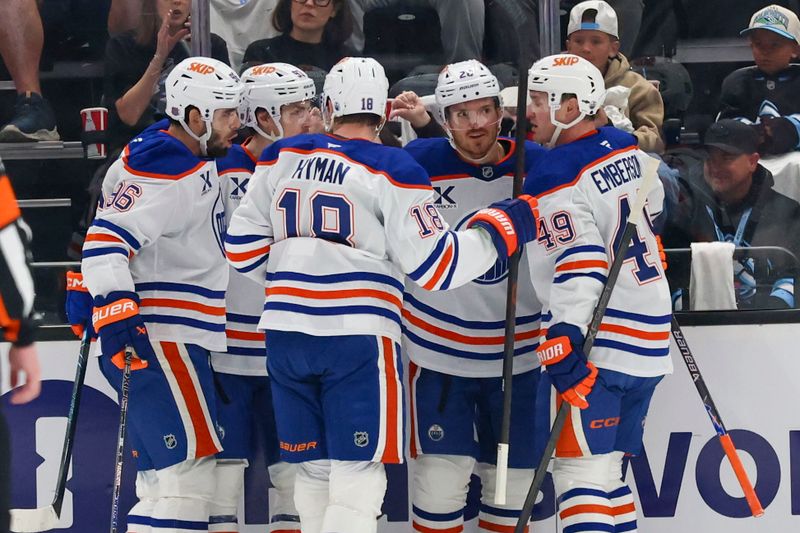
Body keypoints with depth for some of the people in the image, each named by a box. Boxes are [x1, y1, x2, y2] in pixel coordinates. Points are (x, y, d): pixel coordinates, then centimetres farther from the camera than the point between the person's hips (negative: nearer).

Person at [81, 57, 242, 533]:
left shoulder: (195, 164, 16)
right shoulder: (162, 173, -16)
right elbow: (106, 242, -24)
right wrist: (116, 312, -31)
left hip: (179, 340, 11)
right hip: (156, 341, -11)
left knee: (169, 477, 12)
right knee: (187, 477, -15)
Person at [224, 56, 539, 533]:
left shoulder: (283, 157, 8)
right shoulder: (393, 171, -6)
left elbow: (243, 244, 13)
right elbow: (434, 266, -8)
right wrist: (503, 227, 3)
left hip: (286, 332, 5)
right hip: (357, 337, -5)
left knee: (314, 471, 15)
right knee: (357, 477, -3)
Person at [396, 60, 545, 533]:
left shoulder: (536, 163, -4)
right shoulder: (421, 161, -11)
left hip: (518, 354, 3)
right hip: (439, 351, -3)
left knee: (513, 476, 12)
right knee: (443, 475, -5)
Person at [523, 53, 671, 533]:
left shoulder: (556, 180, -15)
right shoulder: (629, 151, 10)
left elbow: (580, 268, -22)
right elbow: (653, 207, 28)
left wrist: (562, 346, -25)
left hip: (598, 344, -9)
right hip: (650, 340, 9)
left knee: (580, 473, -9)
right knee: (606, 468, 14)